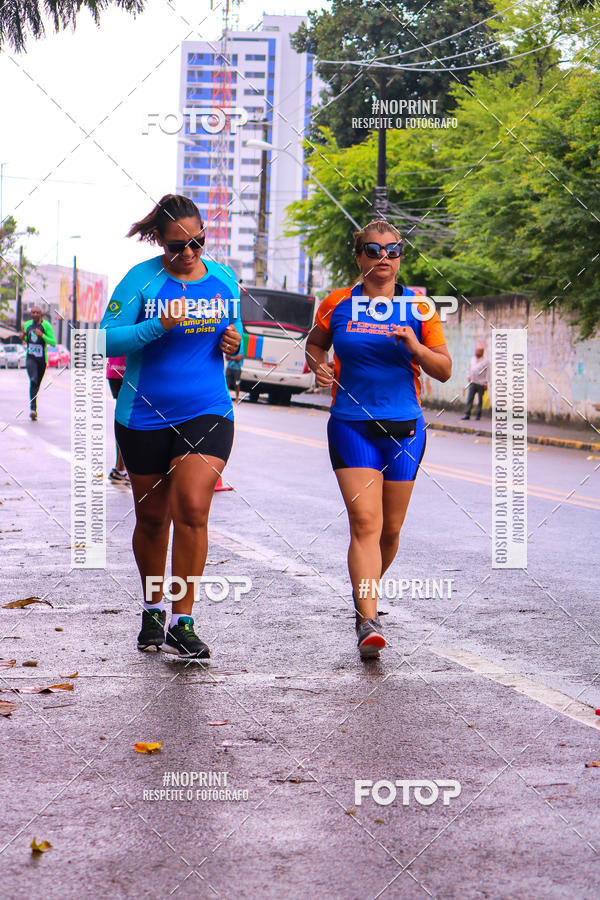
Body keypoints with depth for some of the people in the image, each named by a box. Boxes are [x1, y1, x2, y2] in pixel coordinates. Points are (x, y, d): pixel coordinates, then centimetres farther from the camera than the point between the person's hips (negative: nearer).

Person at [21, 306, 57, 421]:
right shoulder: (27, 324, 6)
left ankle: (33, 408, 31)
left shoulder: (46, 325, -7)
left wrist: (42, 335, -24)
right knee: (33, 380, -22)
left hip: (42, 359, -1)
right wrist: (23, 337, 0)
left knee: (37, 384, 11)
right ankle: (33, 408, -30)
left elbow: (53, 343, -11)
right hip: (30, 358, 1)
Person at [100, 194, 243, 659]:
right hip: (145, 416, -1)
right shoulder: (141, 280, -6)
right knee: (152, 517, 11)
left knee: (192, 509, -15)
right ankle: (153, 609, 32)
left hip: (208, 412, 1)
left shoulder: (224, 279, 6)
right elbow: (108, 341, -11)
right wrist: (158, 327, -24)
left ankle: (182, 623, -9)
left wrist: (234, 343, -3)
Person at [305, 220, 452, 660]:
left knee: (390, 529, 9)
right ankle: (369, 621, -21)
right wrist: (319, 365, 1)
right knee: (365, 521, -17)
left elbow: (444, 370, 5)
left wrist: (415, 347, -13)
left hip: (404, 426, 2)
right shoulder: (337, 305, 4)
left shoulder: (419, 307, 4)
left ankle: (365, 592, 37)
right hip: (351, 425, -2)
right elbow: (314, 344, 22)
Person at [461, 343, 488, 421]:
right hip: (472, 382, 4)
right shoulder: (472, 359, 15)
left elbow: (487, 372, -3)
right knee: (469, 399, -3)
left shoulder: (485, 360, -1)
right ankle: (467, 414, -3)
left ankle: (478, 414, 8)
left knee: (479, 400, 2)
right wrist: (468, 376, 8)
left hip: (481, 384, -4)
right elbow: (468, 368, 24)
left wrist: (486, 383, -8)